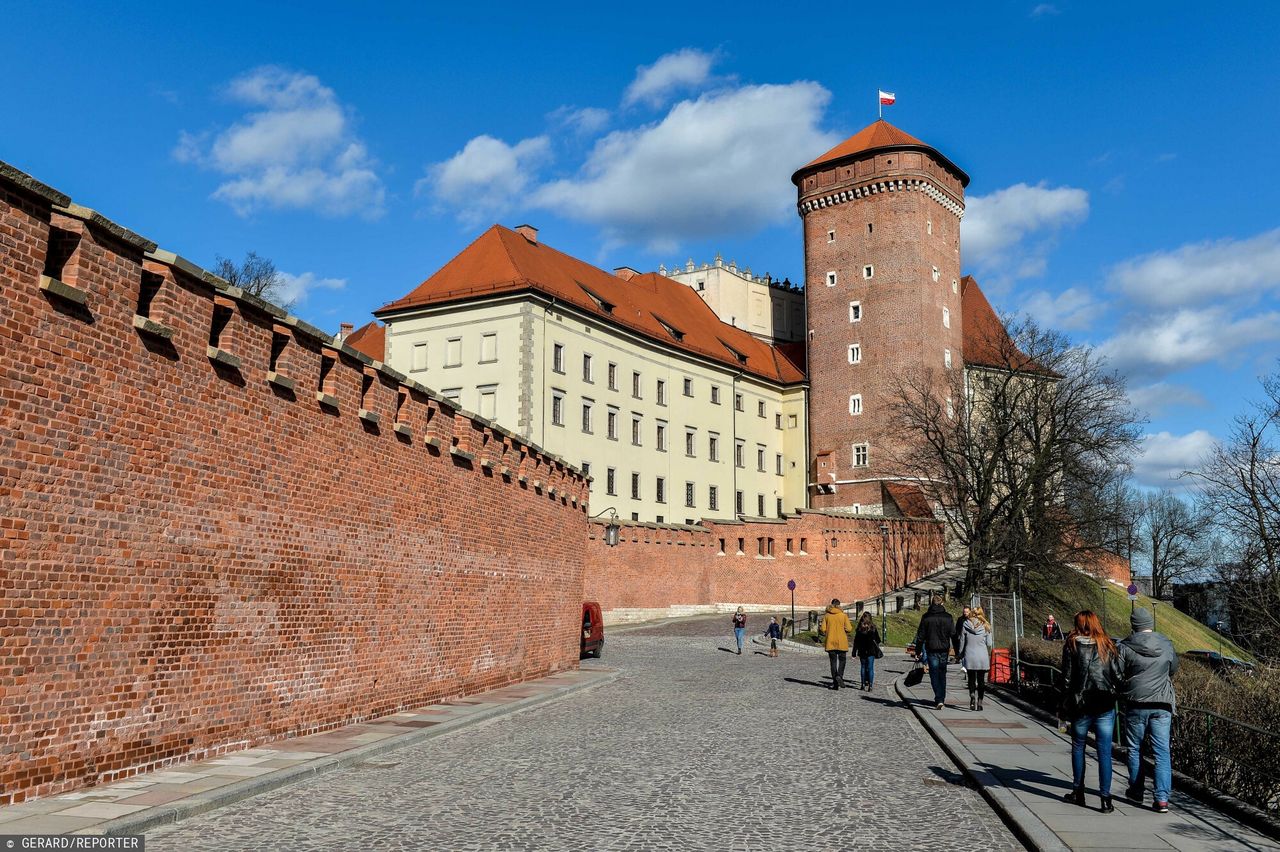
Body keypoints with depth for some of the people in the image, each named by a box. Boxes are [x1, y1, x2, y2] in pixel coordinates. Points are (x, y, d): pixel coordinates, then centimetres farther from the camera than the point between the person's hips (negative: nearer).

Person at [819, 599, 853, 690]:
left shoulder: (827, 616, 0)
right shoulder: (843, 615, -5)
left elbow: (823, 629, -4)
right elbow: (849, 629, -9)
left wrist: (819, 628, 18)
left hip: (830, 642, 2)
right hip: (842, 642, -1)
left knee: (833, 662, 8)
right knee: (842, 660, 12)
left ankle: (835, 683, 5)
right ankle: (839, 675, -14)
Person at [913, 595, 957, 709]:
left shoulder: (926, 617, -4)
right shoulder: (948, 617, -1)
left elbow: (920, 636, -2)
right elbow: (954, 635, 2)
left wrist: (918, 651, 6)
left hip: (931, 650, -2)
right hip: (944, 650, 2)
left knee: (934, 675, 0)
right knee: (942, 675, 16)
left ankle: (939, 700, -12)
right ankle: (942, 698, 20)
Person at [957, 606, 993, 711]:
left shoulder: (965, 625, -2)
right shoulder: (985, 626, -2)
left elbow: (962, 642, 2)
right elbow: (989, 644, 1)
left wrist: (959, 655, 13)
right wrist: (988, 656, 17)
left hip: (970, 656, 0)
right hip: (983, 657, 0)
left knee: (971, 679, 10)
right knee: (981, 680, 10)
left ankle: (972, 695, -16)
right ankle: (979, 702, 9)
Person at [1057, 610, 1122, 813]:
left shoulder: (1072, 646, -4)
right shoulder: (1107, 646, 3)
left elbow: (1066, 678, -4)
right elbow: (1118, 676, 1)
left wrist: (1065, 705, 4)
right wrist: (1114, 694, 16)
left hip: (1080, 706, -1)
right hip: (1105, 706, 1)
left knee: (1078, 747, 15)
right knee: (1105, 752, 3)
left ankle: (1078, 792, 23)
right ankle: (1105, 798, 0)